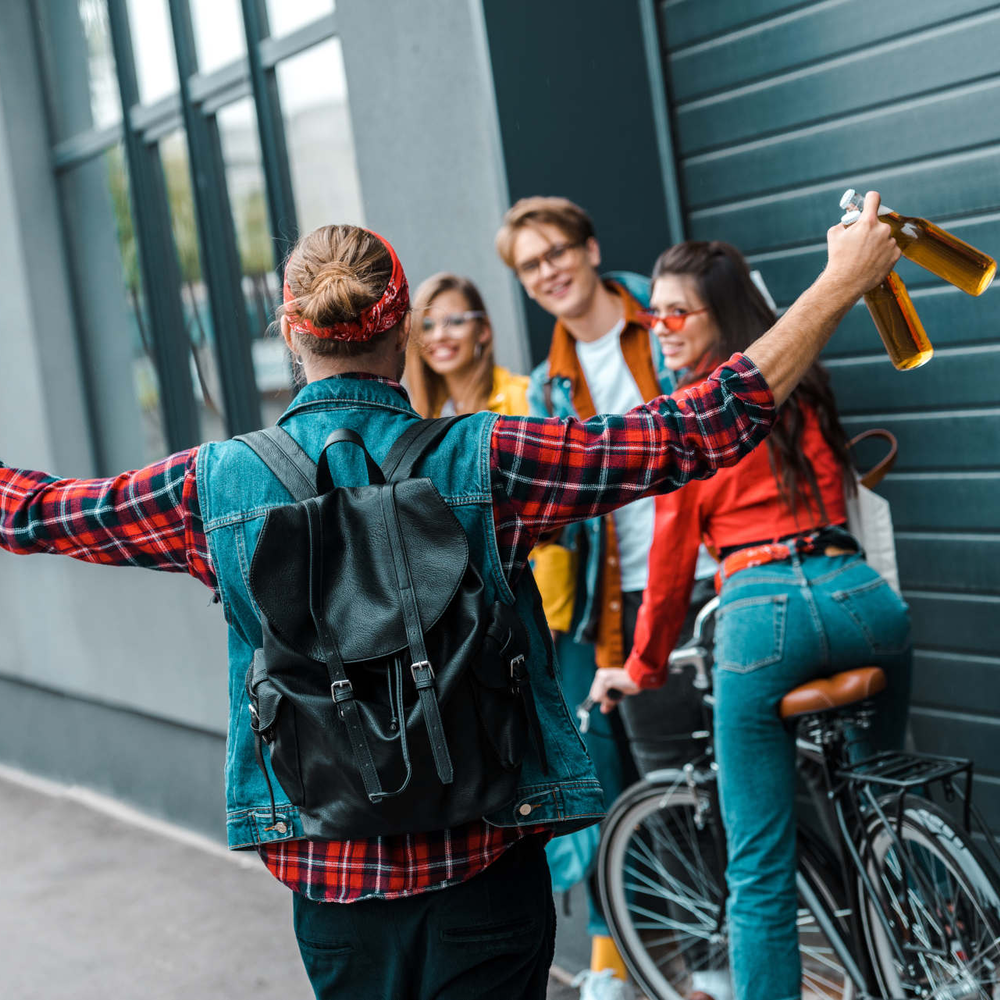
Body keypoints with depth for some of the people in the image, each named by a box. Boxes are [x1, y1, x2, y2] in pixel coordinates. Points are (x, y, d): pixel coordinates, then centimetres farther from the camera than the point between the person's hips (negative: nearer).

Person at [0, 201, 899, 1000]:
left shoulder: (217, 483, -6)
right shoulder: (482, 462, -12)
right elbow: (703, 432, -13)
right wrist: (841, 283, -7)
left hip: (327, 867, 2)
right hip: (482, 871, -2)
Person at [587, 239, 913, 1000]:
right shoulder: (801, 386, 18)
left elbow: (672, 553, 7)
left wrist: (642, 668, 19)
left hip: (762, 610, -5)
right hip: (860, 593, 5)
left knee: (759, 866, 3)